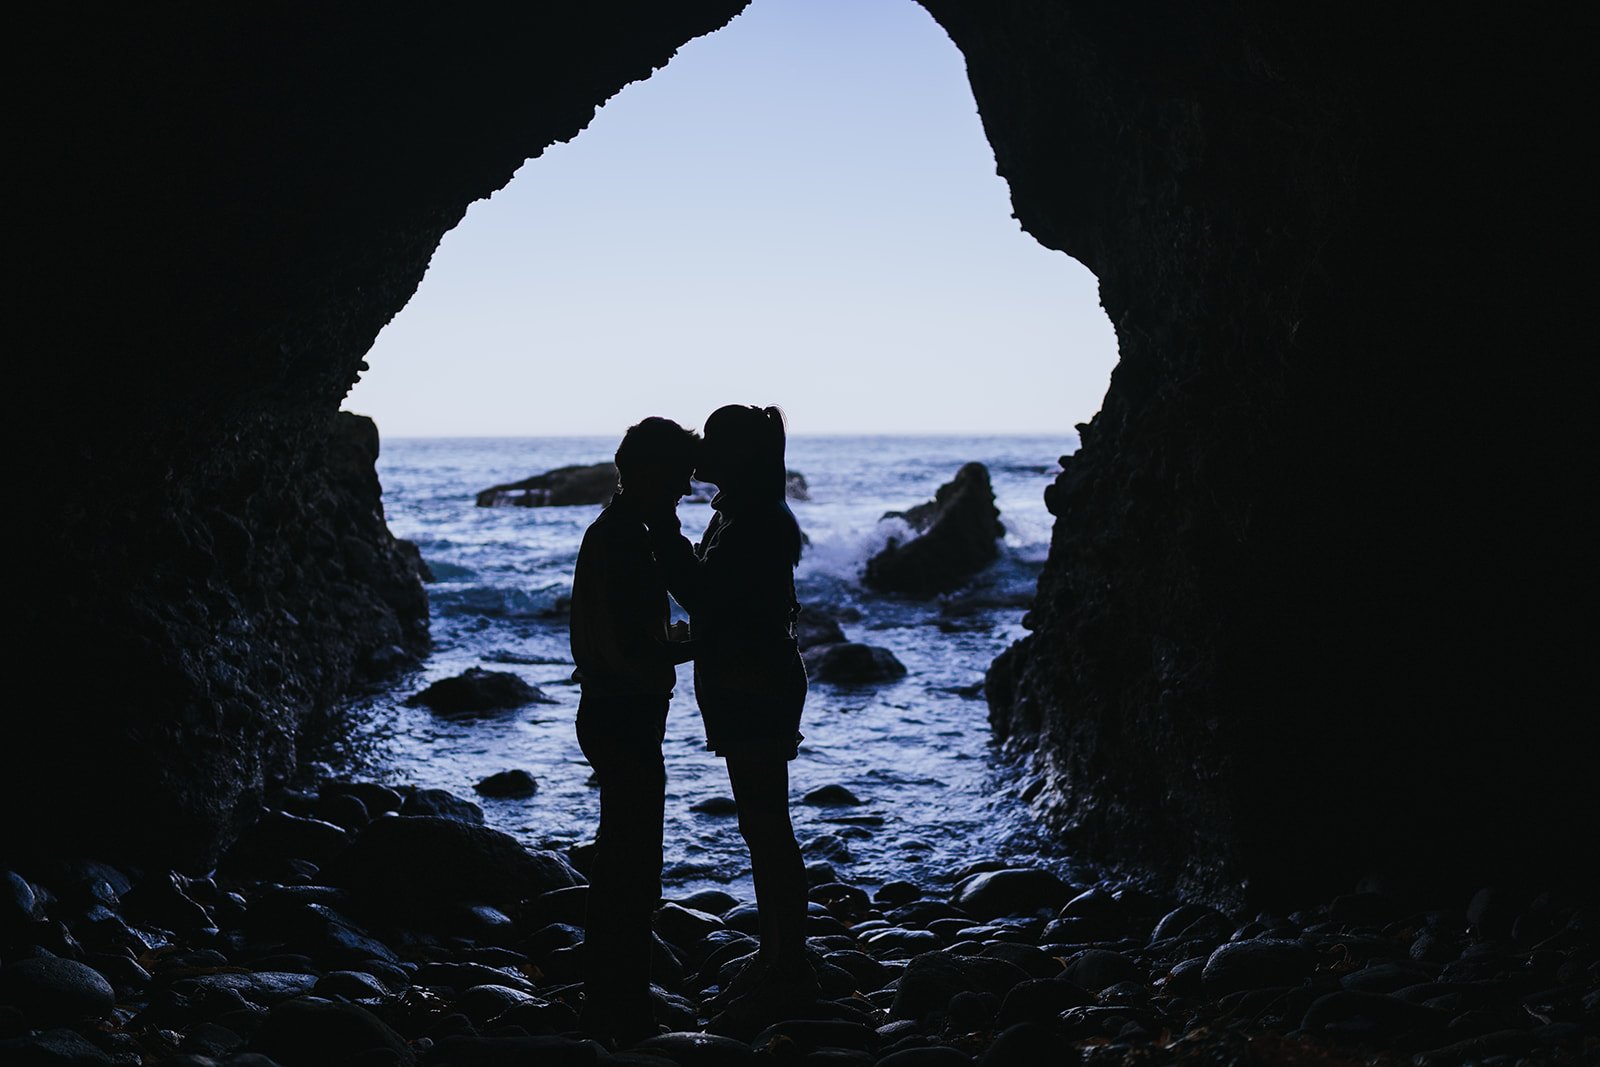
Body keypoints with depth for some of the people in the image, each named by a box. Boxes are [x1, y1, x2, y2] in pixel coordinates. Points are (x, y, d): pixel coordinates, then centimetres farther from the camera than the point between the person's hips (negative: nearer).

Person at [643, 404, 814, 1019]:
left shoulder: (759, 523, -18)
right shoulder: (740, 515, 13)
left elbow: (704, 594, -23)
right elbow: (710, 588, 16)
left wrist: (662, 530, -19)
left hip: (758, 695, -11)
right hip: (746, 693, 11)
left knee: (767, 828, -4)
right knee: (763, 828, 15)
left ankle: (790, 969, 4)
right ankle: (776, 961, 24)